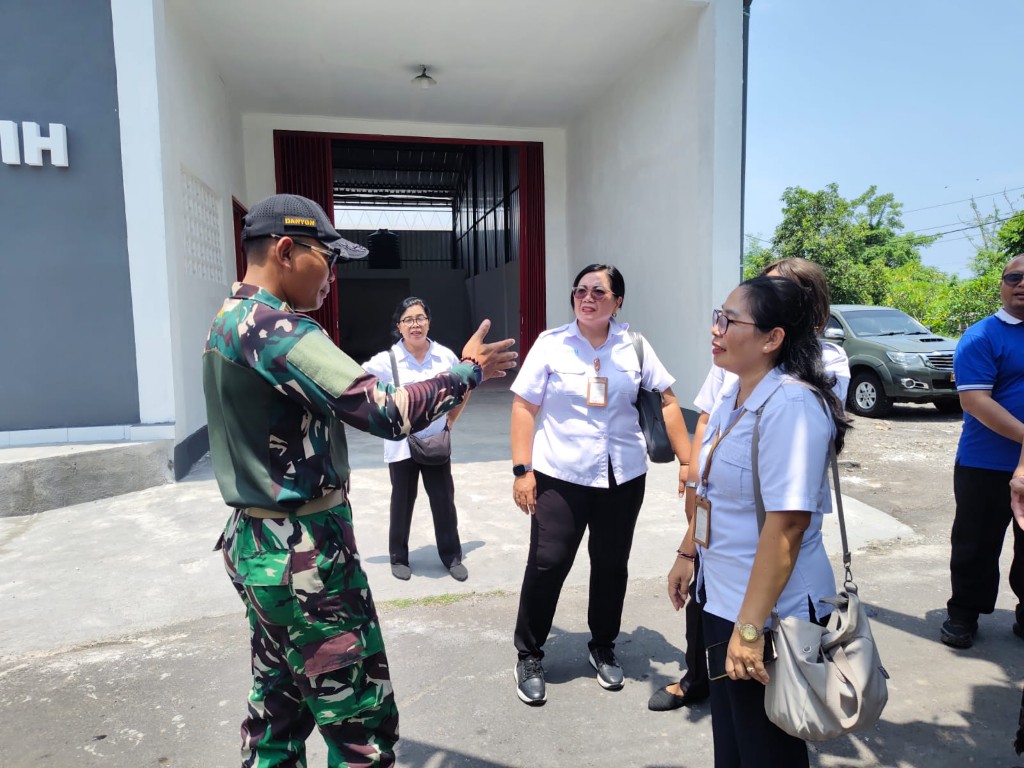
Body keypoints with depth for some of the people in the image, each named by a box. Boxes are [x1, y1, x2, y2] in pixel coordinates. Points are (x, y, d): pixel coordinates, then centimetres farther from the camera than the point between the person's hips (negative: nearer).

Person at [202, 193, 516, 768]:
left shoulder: (229, 322, 11)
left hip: (256, 542, 10)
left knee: (279, 707, 22)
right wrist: (469, 370, -12)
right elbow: (388, 413, -26)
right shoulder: (275, 326, -20)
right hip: (306, 553, -10)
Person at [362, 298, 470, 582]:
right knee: (402, 502, 11)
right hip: (401, 444, -2)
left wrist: (451, 420, 5)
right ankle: (399, 558, 29)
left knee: (444, 500, 8)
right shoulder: (387, 360, -12)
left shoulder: (446, 356, -5)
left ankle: (452, 556, 25)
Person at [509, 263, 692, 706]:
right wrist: (522, 470, -10)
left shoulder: (634, 347, 3)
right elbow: (524, 407, -3)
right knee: (547, 564, -1)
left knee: (612, 565, 13)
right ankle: (529, 656, 19)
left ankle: (603, 649, 34)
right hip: (559, 475, -2)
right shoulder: (551, 344, -3)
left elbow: (668, 403, 7)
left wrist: (686, 461, 1)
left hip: (623, 477, 2)